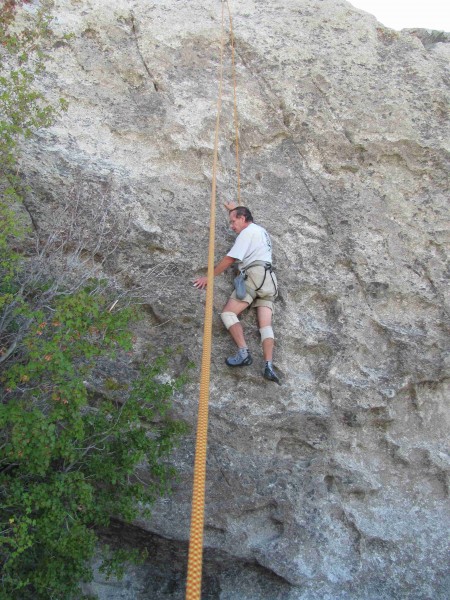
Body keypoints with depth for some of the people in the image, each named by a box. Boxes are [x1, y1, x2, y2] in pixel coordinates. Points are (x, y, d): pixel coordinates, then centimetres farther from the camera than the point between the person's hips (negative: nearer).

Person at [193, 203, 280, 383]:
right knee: (266, 324, -5)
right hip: (270, 280, 9)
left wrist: (209, 276, 0)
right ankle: (269, 366, -20)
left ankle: (243, 352, -29)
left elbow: (230, 259, -5)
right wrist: (234, 210, 63)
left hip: (255, 275, -9)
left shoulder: (247, 232, 1)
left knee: (228, 313, -11)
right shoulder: (261, 230, 28)